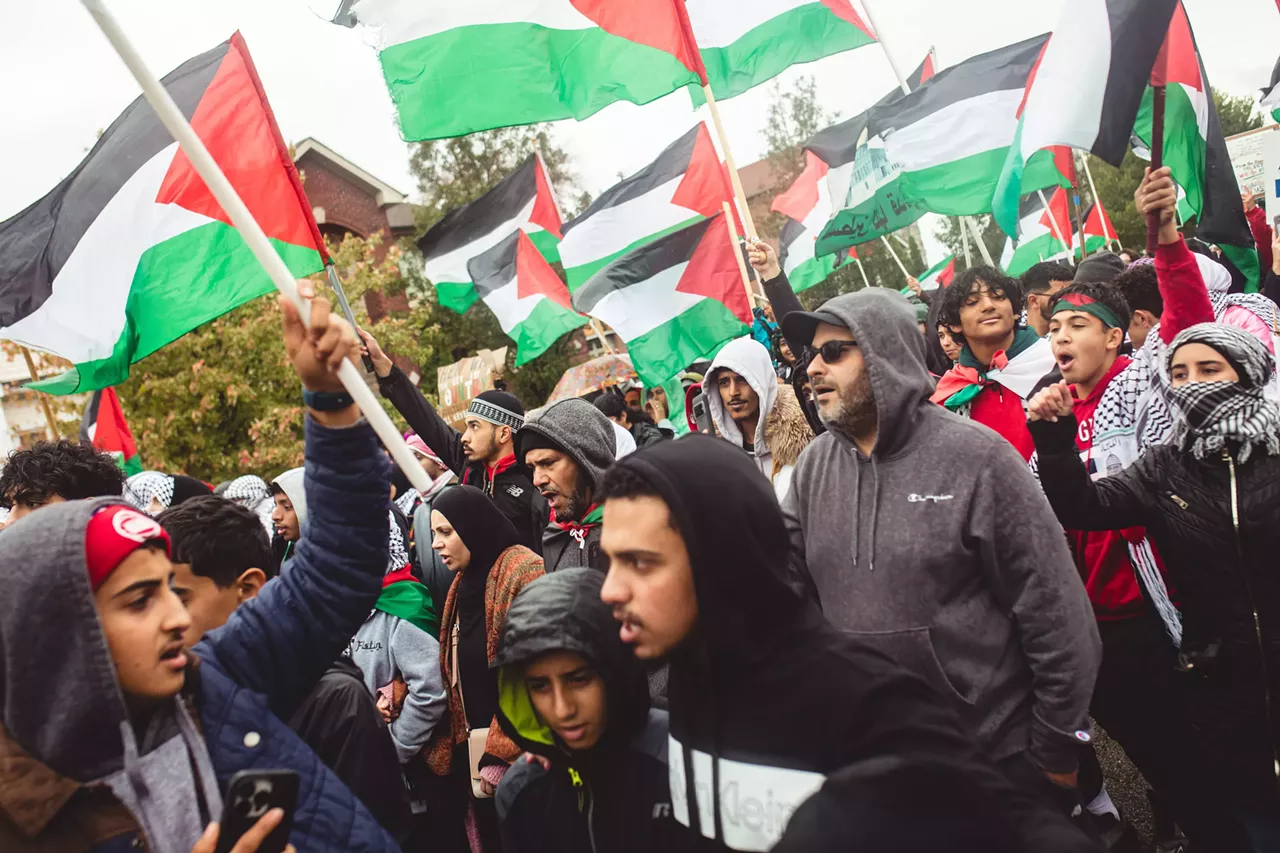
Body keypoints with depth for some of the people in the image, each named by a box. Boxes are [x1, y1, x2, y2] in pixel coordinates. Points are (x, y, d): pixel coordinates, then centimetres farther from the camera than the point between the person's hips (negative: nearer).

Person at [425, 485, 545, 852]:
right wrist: (453, 742, 5)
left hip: (511, 755, -8)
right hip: (469, 747, 8)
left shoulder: (523, 571, -15)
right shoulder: (465, 580, 12)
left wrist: (500, 753, -19)